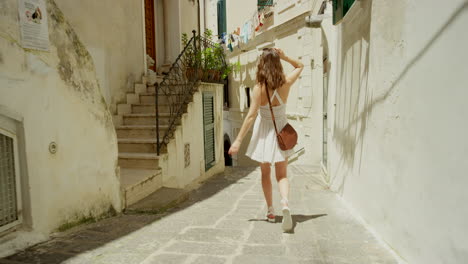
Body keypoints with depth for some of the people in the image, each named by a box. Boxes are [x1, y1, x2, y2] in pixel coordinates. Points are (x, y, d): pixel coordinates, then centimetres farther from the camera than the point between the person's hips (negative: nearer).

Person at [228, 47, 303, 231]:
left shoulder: (259, 88, -18)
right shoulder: (286, 84, -9)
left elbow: (251, 116, -19)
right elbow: (300, 66, 11)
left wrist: (238, 140, -15)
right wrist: (284, 57, -3)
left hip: (264, 132, -2)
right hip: (281, 131, 2)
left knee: (265, 174, 16)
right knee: (282, 175, 8)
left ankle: (270, 211, 23)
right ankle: (285, 203, -20)